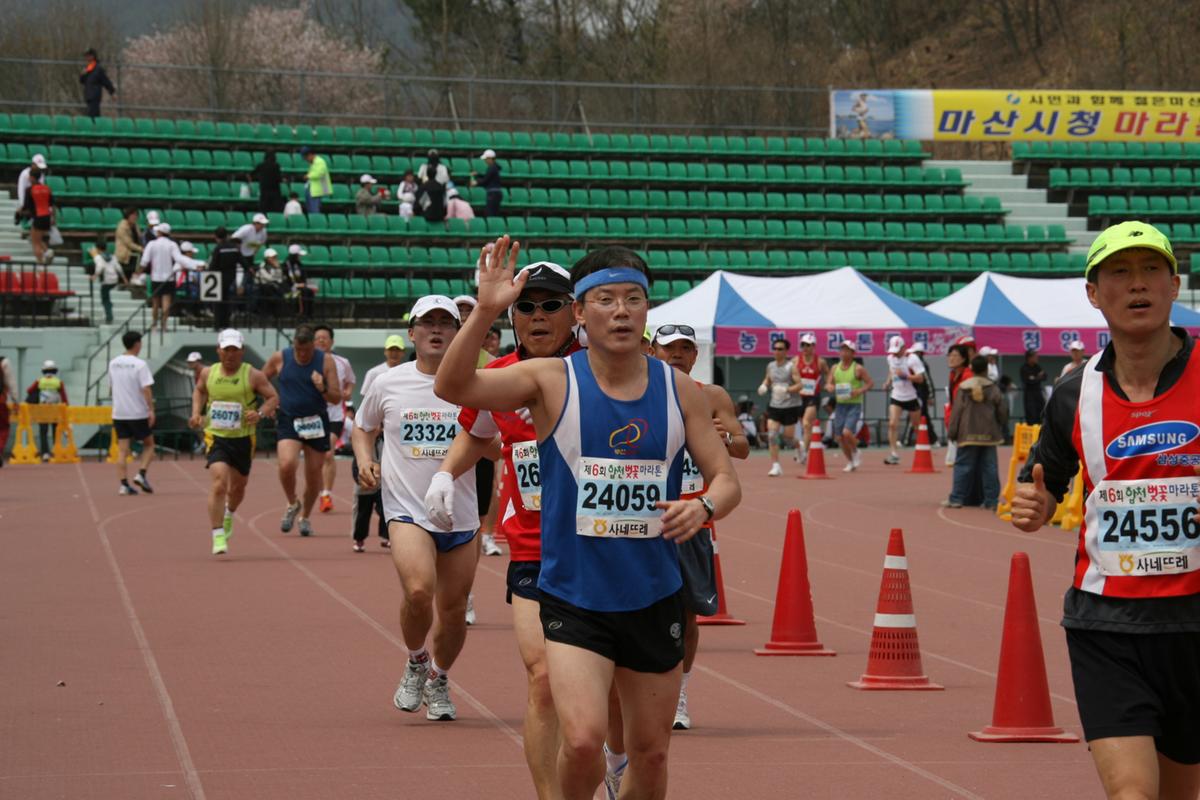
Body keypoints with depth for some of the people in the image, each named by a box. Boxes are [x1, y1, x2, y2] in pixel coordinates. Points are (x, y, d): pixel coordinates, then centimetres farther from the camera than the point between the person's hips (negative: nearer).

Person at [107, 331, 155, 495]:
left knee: (122, 450, 5)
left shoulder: (113, 364, 6)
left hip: (118, 413, 4)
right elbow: (146, 389, -17)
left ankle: (124, 484, -2)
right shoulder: (140, 364, -11)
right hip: (138, 413, -4)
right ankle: (141, 474, -4)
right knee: (148, 444, 13)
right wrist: (151, 410, -14)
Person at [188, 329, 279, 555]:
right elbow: (199, 391, 20)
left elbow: (273, 397, -4)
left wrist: (260, 413, -22)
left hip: (243, 439, 1)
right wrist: (196, 412, 5)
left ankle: (229, 515, 53)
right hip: (216, 437, -1)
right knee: (218, 483, -20)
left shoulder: (252, 375, -8)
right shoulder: (208, 373, -1)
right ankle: (218, 536, -17)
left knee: (238, 486, 19)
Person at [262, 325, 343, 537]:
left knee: (313, 473, 6)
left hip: (316, 422, 1)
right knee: (287, 464, -23)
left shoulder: (325, 362, -4)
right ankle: (292, 505, 6)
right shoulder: (279, 358, -2)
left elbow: (337, 398, -3)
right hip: (288, 421, -1)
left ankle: (306, 516, 29)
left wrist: (323, 389, -22)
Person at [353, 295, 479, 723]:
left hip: (461, 515, 2)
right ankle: (415, 663, 3)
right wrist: (365, 461, 0)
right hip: (407, 510, -2)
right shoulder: (389, 384, 2)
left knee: (453, 609, 8)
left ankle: (438, 682, 34)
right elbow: (363, 428, 19)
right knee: (418, 591, -25)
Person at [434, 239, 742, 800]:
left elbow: (726, 479, 4)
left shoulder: (679, 390, 2)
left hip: (654, 599, 3)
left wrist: (703, 507, -20)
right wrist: (486, 311, -35)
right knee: (582, 740, -20)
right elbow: (453, 387, -19)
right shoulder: (552, 381, -7)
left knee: (650, 752, 12)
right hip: (573, 599, -3)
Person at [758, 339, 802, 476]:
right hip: (774, 405, 4)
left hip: (790, 405, -4)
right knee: (772, 434, -10)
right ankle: (775, 466, -6)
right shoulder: (770, 366, 6)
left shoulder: (791, 366, -10)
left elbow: (799, 385, -14)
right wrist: (764, 386, 2)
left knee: (788, 436, 0)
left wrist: (786, 390, -29)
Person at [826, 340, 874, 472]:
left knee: (847, 432, -21)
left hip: (854, 405, -5)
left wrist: (860, 391, -20)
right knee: (840, 437, 5)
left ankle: (855, 453, 8)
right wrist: (829, 387, -15)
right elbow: (828, 384, 9)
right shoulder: (835, 368, 8)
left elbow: (870, 383, -3)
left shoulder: (858, 369, -6)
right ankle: (850, 462, 24)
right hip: (840, 405, 5)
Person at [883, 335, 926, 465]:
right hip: (896, 397, 4)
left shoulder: (912, 359, -15)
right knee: (892, 424, -13)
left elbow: (920, 378, -20)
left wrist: (905, 376, -30)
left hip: (911, 397, -4)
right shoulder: (891, 358, 3)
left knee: (917, 426, 11)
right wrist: (889, 381, 10)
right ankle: (895, 454, -13)